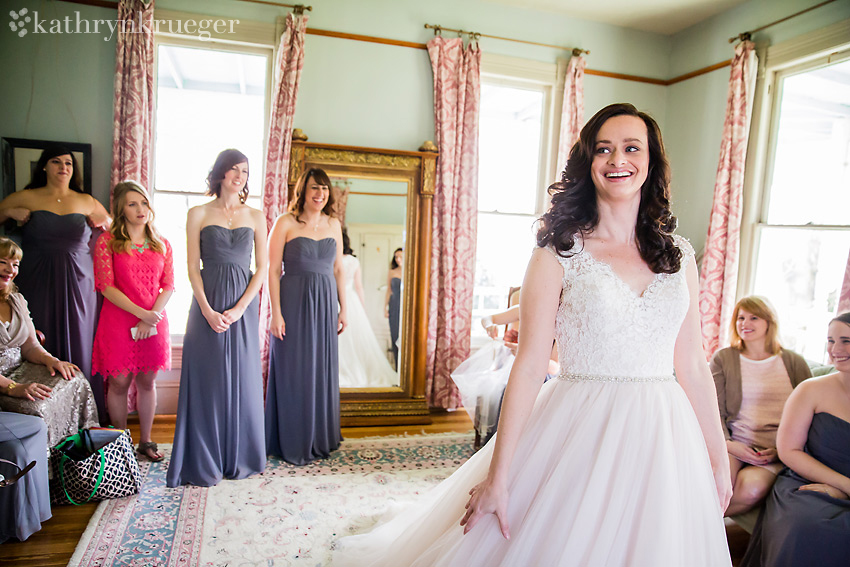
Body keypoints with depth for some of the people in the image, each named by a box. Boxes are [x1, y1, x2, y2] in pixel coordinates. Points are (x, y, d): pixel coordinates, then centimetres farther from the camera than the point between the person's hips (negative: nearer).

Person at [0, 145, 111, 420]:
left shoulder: (87, 201, 11)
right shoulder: (26, 198, 6)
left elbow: (111, 226, 25)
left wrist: (102, 222, 5)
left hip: (77, 286, 1)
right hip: (37, 285, -1)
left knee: (77, 347, 3)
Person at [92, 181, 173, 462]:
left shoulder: (162, 244, 9)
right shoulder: (107, 242, -1)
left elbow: (169, 286, 4)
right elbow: (107, 287, -8)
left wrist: (151, 318, -9)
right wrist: (141, 312, -16)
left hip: (154, 323, 3)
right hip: (118, 322, -2)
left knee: (146, 382, 10)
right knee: (119, 383, 5)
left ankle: (145, 441, 22)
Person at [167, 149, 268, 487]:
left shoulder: (256, 217, 9)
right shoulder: (198, 214, 5)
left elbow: (262, 268, 3)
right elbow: (193, 267, 0)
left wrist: (238, 309, -8)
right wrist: (207, 310, -12)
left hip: (244, 304, 1)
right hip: (207, 303, -1)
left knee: (241, 379, 6)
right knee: (206, 379, 2)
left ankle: (240, 458, 20)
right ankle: (204, 462, 15)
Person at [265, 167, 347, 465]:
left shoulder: (333, 225, 11)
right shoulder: (285, 223, -3)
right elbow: (273, 270, -7)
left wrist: (343, 308, 9)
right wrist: (276, 313, -13)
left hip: (325, 306, 5)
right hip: (294, 303, -4)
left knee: (323, 371, 11)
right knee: (294, 372, 3)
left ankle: (320, 438, 27)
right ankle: (293, 443, 18)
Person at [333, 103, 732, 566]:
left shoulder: (678, 255, 6)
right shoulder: (558, 255, -7)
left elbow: (693, 366, 9)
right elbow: (528, 367, -11)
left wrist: (718, 459, 10)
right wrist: (497, 476, -11)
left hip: (664, 440, 4)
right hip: (580, 437, -4)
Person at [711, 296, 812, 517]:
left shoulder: (794, 362, 13)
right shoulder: (723, 358, 10)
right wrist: (726, 444, -13)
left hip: (779, 452, 1)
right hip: (735, 445, 0)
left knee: (752, 487, -32)